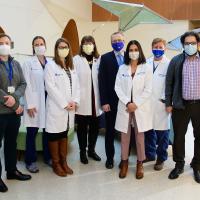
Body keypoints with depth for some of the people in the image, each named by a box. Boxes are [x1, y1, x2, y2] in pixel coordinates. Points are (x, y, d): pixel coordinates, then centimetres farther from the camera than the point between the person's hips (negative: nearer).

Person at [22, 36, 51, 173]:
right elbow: (27, 85, -5)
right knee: (32, 132, 3)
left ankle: (48, 157, 26)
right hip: (35, 101, -3)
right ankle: (31, 160, 15)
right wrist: (30, 104, -11)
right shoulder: (28, 63, 0)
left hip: (49, 100, 3)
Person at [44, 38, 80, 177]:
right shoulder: (50, 66, -5)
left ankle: (64, 161, 22)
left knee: (64, 133, 13)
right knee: (55, 134, 2)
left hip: (70, 108, 6)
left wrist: (75, 101, -7)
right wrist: (64, 104, -15)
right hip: (57, 107, -6)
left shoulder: (71, 67, 14)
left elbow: (76, 85, 9)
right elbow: (50, 87, -14)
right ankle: (56, 163, 14)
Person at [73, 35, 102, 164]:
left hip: (95, 100, 3)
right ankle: (83, 152, 22)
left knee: (95, 127, 11)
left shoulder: (99, 59, 6)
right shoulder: (76, 59, 0)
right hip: (82, 100, -2)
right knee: (82, 127, 8)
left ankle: (91, 150, 28)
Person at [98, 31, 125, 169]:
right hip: (111, 101, -1)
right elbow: (102, 81, -4)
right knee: (110, 131, 10)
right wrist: (104, 102, -9)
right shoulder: (105, 58, 1)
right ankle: (110, 157, 24)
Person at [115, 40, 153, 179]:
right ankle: (124, 162, 20)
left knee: (140, 136, 5)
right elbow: (117, 88, 1)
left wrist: (136, 104, -11)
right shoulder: (122, 68, 8)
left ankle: (140, 163, 19)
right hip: (125, 107, 2)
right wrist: (127, 103, -11)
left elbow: (148, 89, -4)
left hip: (141, 107, -2)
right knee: (125, 136, 6)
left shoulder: (146, 68, 1)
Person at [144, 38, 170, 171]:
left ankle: (161, 158, 21)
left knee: (162, 132, 5)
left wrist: (167, 100, -11)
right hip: (147, 103, 4)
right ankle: (150, 154, 32)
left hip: (161, 104, -4)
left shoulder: (169, 64, -6)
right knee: (149, 130, 14)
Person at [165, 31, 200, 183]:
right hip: (181, 105, 0)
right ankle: (179, 165, 26)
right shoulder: (176, 61, 2)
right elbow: (169, 83, 4)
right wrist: (168, 103, 1)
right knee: (178, 136, 8)